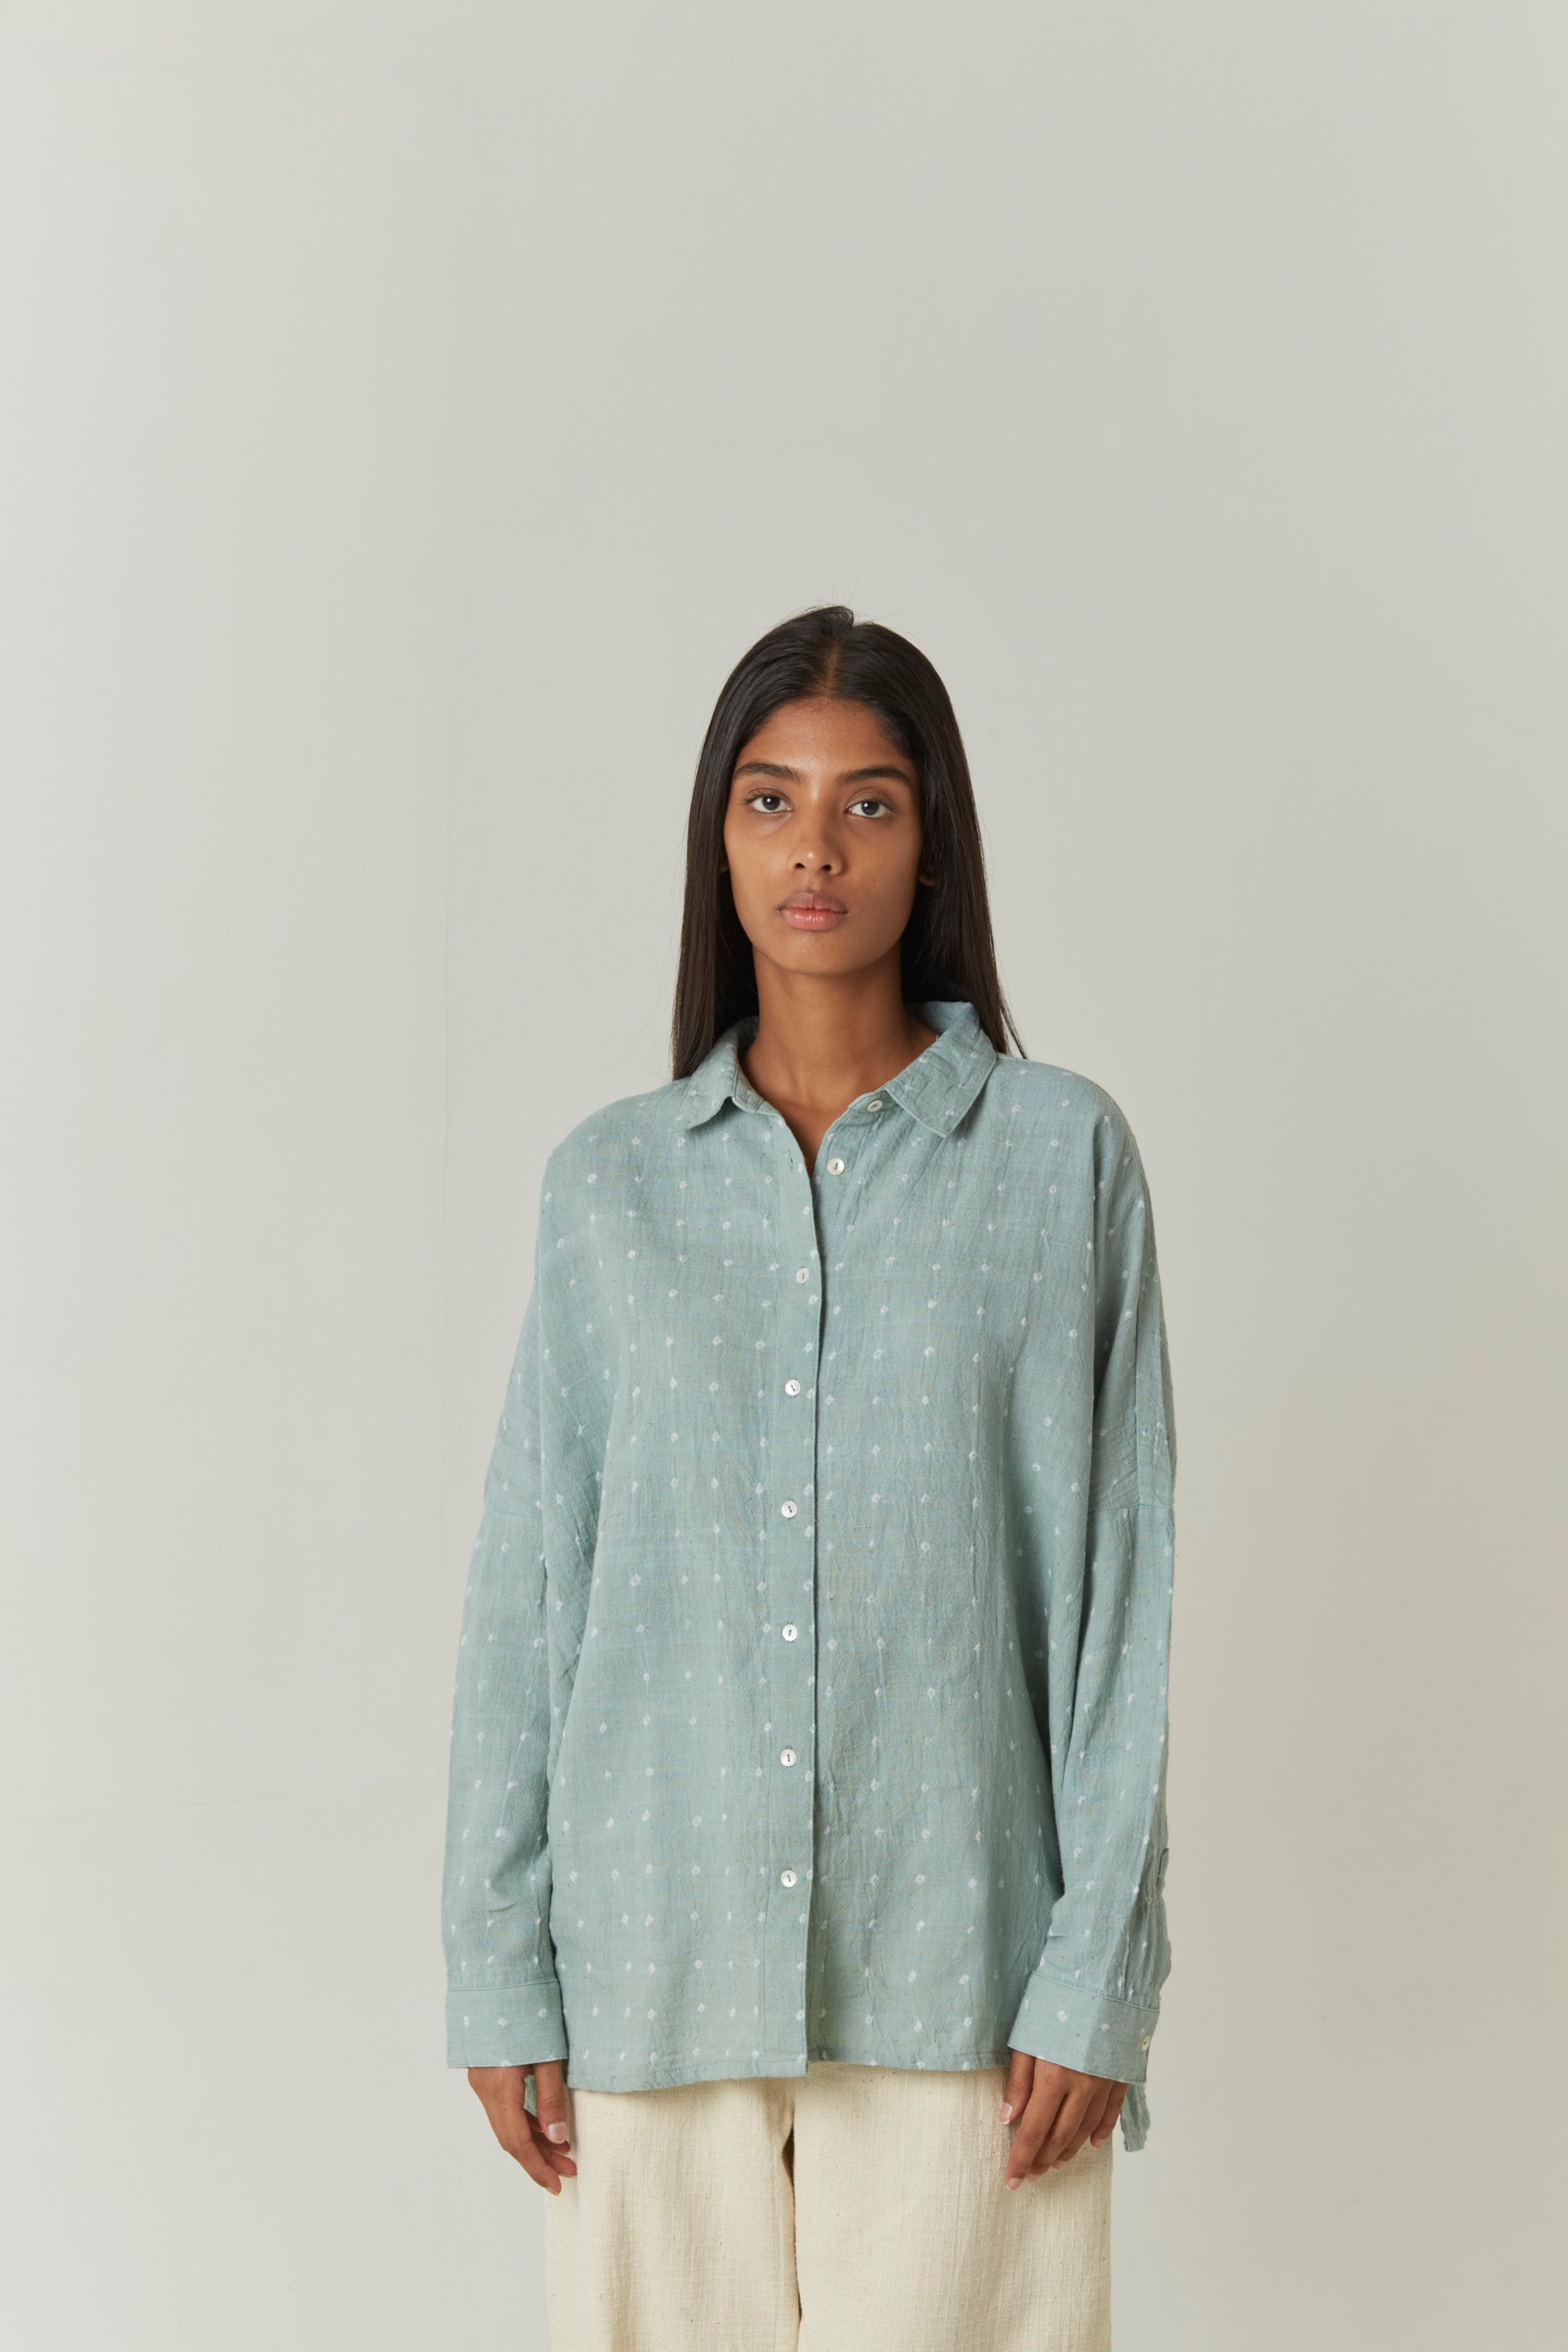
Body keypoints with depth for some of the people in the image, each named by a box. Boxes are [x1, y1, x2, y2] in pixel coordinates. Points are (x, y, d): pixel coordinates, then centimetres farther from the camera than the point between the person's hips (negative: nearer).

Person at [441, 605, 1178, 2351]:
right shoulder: (610, 1180, 7)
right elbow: (529, 1586, 7)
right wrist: (496, 1971, 2)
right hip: (654, 1962, 2)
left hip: (952, 1958, -2)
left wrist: (1098, 1974, -5)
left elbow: (1117, 1577, 0)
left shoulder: (1062, 1156, 1)